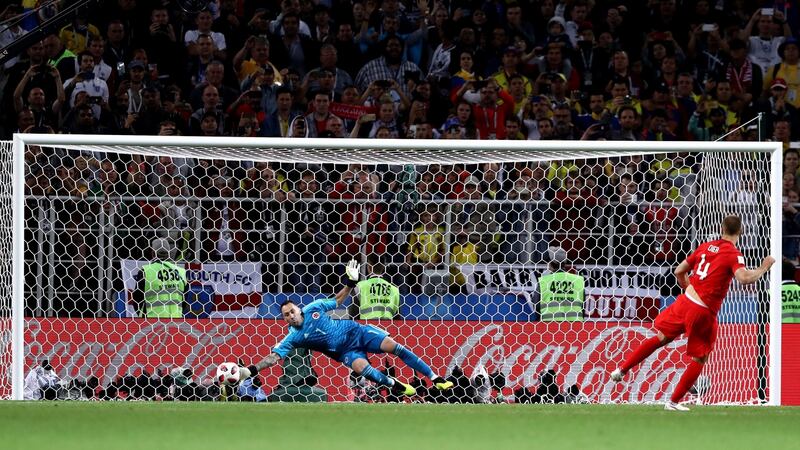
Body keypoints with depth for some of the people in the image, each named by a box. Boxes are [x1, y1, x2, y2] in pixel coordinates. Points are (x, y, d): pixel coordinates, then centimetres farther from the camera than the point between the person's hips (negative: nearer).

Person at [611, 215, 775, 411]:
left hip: (686, 301, 5)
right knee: (700, 358, 12)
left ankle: (622, 369, 25)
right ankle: (674, 401, 13)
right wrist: (763, 268, -12)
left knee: (661, 338, 24)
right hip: (704, 313, -5)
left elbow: (679, 271, 16)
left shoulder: (705, 246, 9)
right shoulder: (733, 254, -9)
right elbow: (744, 278, -28)